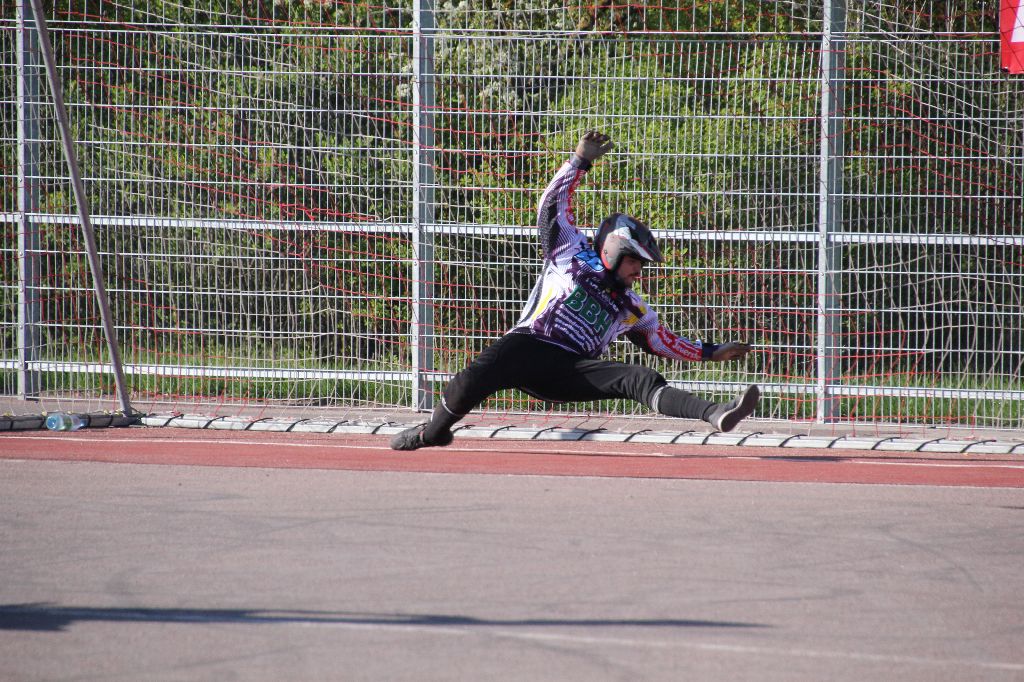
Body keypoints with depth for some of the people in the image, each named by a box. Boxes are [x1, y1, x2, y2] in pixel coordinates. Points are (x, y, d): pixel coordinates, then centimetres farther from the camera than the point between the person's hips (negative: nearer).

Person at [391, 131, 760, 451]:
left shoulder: (632, 308, 27)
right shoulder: (573, 252, 16)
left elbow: (663, 342, 34)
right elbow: (554, 204, 14)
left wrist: (711, 352, 29)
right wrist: (580, 161, 7)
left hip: (572, 374, 3)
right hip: (528, 348, -3)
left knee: (640, 380, -19)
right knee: (472, 382, -31)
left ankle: (716, 415, -35)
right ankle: (434, 431, -2)